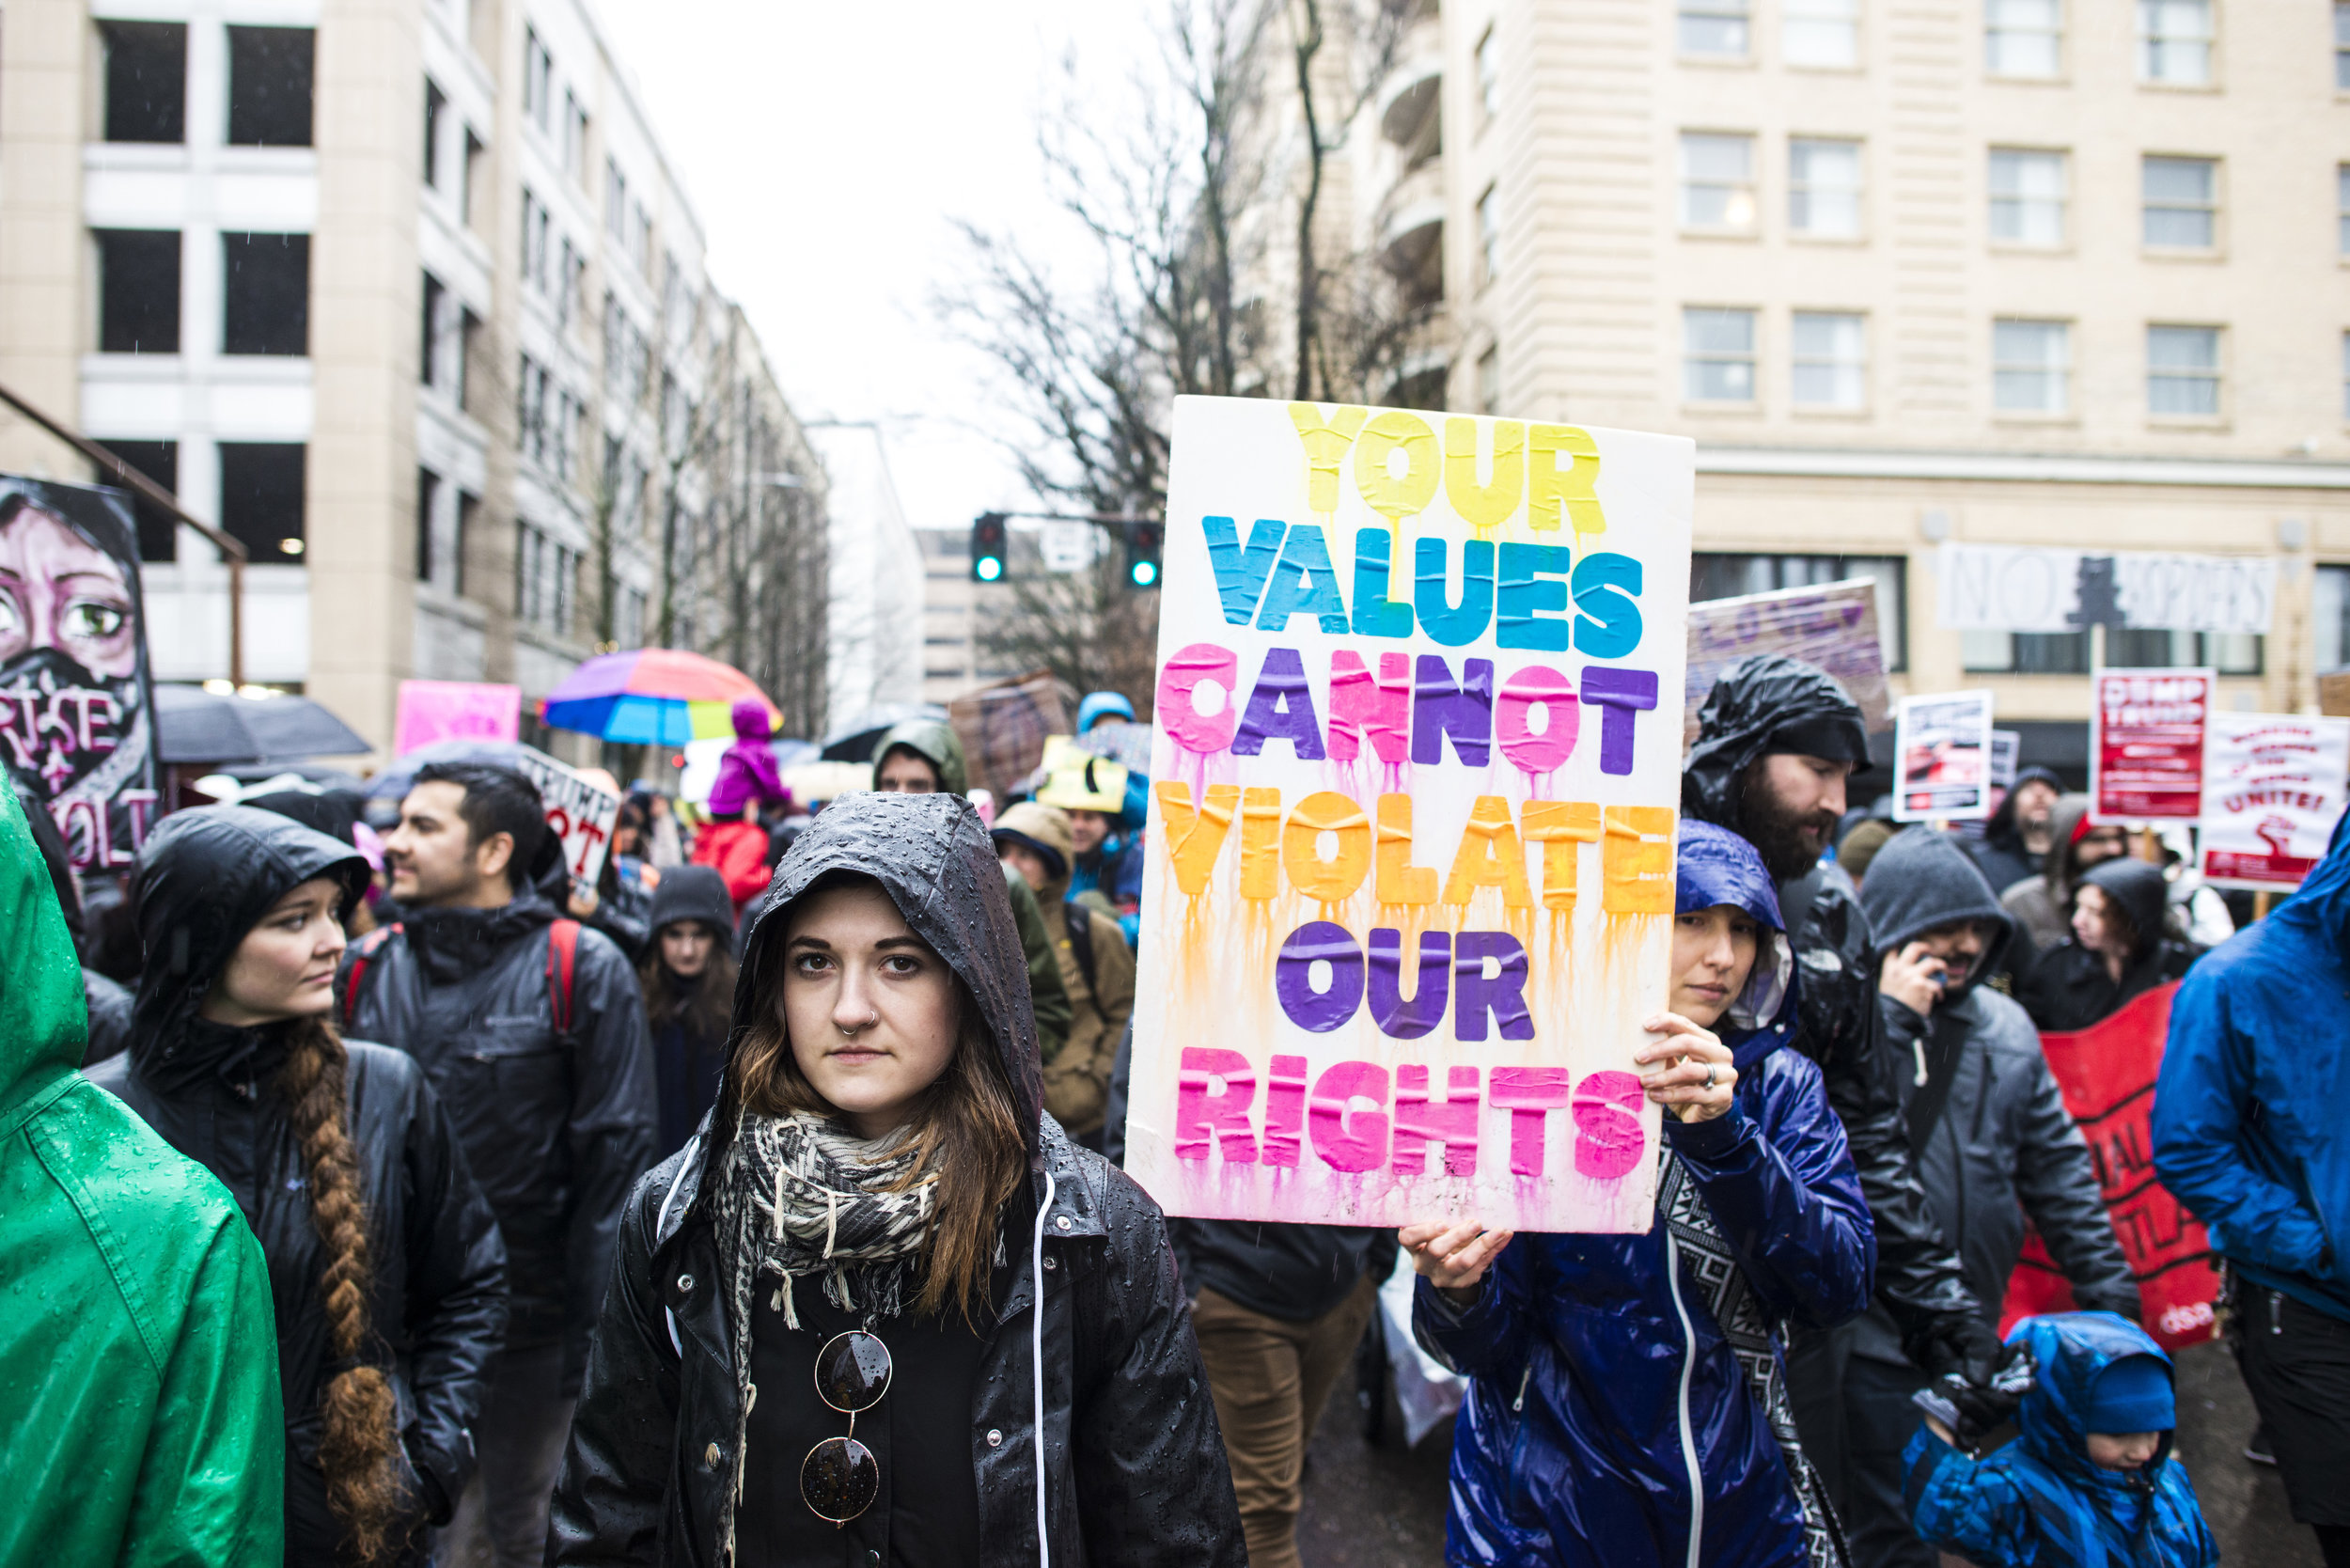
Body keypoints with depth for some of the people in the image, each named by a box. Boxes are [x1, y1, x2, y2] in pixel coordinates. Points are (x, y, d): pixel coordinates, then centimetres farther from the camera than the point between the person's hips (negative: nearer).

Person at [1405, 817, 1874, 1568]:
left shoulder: (1779, 1083, -2)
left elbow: (1840, 1287, -16)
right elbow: (1486, 1343, -12)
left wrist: (1722, 1135, -30)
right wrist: (1457, 1288, -34)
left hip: (1741, 1506, 3)